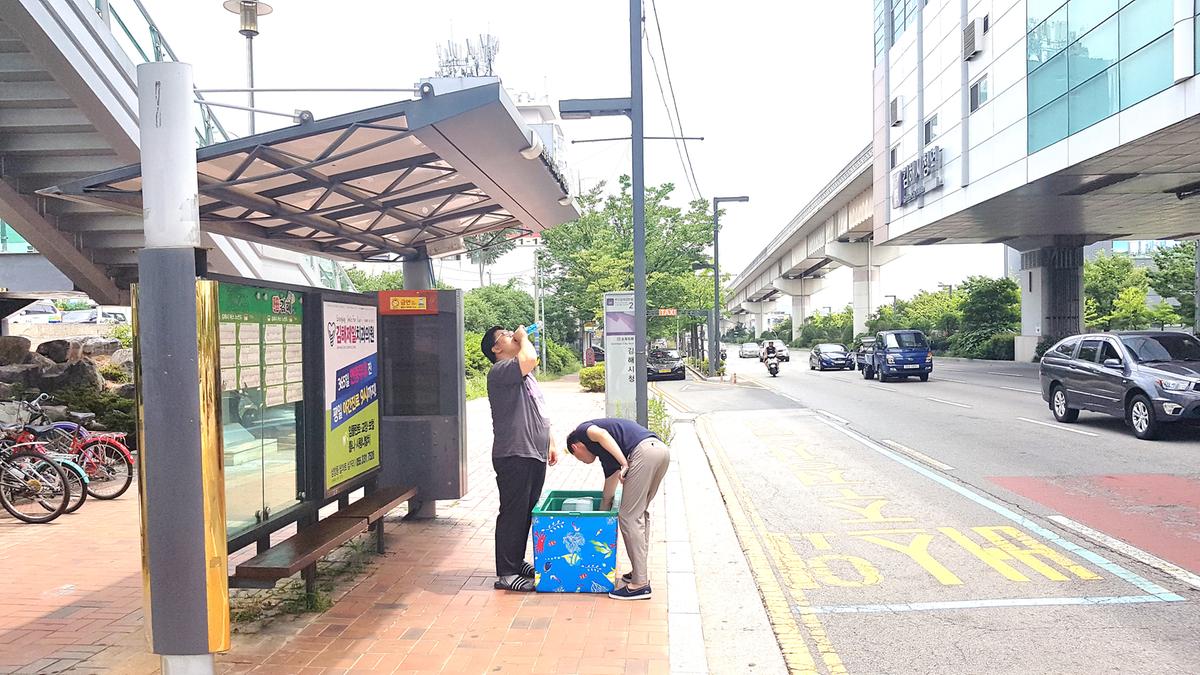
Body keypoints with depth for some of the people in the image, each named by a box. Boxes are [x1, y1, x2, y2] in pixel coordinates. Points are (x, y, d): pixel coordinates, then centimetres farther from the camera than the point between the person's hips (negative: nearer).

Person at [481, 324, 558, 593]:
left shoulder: (524, 375, 21)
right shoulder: (500, 371, -11)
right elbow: (531, 359, -31)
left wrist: (549, 444, 19)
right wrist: (523, 337, -11)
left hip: (534, 455, 9)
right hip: (514, 456, -9)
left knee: (527, 512, 16)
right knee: (513, 513, -4)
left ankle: (518, 561, 28)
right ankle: (505, 574, 4)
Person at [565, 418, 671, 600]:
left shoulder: (582, 430, 17)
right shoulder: (607, 453, 36)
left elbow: (602, 434, -8)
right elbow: (608, 494, 41)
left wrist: (624, 464, -13)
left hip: (644, 450, -9)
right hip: (662, 449, 9)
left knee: (629, 517, 0)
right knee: (640, 513, 22)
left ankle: (640, 585, 3)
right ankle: (641, 573, 29)